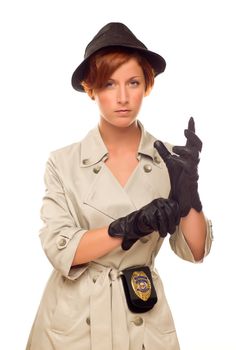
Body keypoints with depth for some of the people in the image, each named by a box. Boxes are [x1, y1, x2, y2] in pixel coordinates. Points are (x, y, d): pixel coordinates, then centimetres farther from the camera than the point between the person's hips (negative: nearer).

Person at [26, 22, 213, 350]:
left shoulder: (168, 159, -4)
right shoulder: (63, 162, -8)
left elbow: (195, 251, -5)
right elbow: (60, 251, -15)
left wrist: (188, 191, -21)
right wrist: (129, 226, -28)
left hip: (144, 318, 1)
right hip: (74, 321, -1)